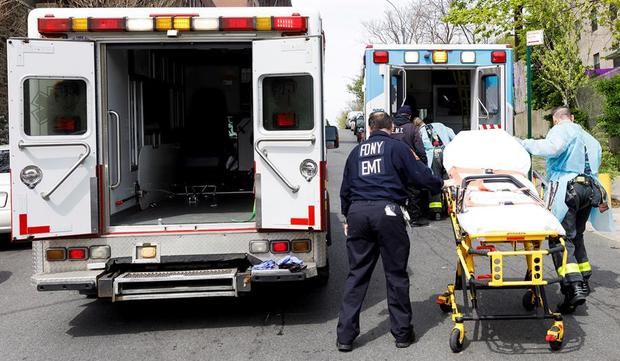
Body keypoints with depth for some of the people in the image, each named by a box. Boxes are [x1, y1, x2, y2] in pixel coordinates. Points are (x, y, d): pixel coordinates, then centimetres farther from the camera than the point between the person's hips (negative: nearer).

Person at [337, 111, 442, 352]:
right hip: (386, 210, -4)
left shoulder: (357, 151, 19)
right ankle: (402, 333, 14)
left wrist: (348, 217, 31)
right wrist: (440, 185, 21)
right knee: (396, 274, 6)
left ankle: (345, 336, 7)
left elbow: (345, 189, 22)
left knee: (357, 274, 8)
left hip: (358, 212, 4)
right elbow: (420, 176, 2)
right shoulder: (397, 147, 6)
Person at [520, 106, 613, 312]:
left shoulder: (561, 130, 2)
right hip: (590, 189, 8)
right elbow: (595, 165, 26)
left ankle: (574, 287, -23)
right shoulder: (589, 138, 28)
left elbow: (552, 147, -20)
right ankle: (583, 280, 30)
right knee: (576, 236, 21)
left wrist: (527, 144, -11)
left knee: (562, 238, -12)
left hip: (567, 189, -8)